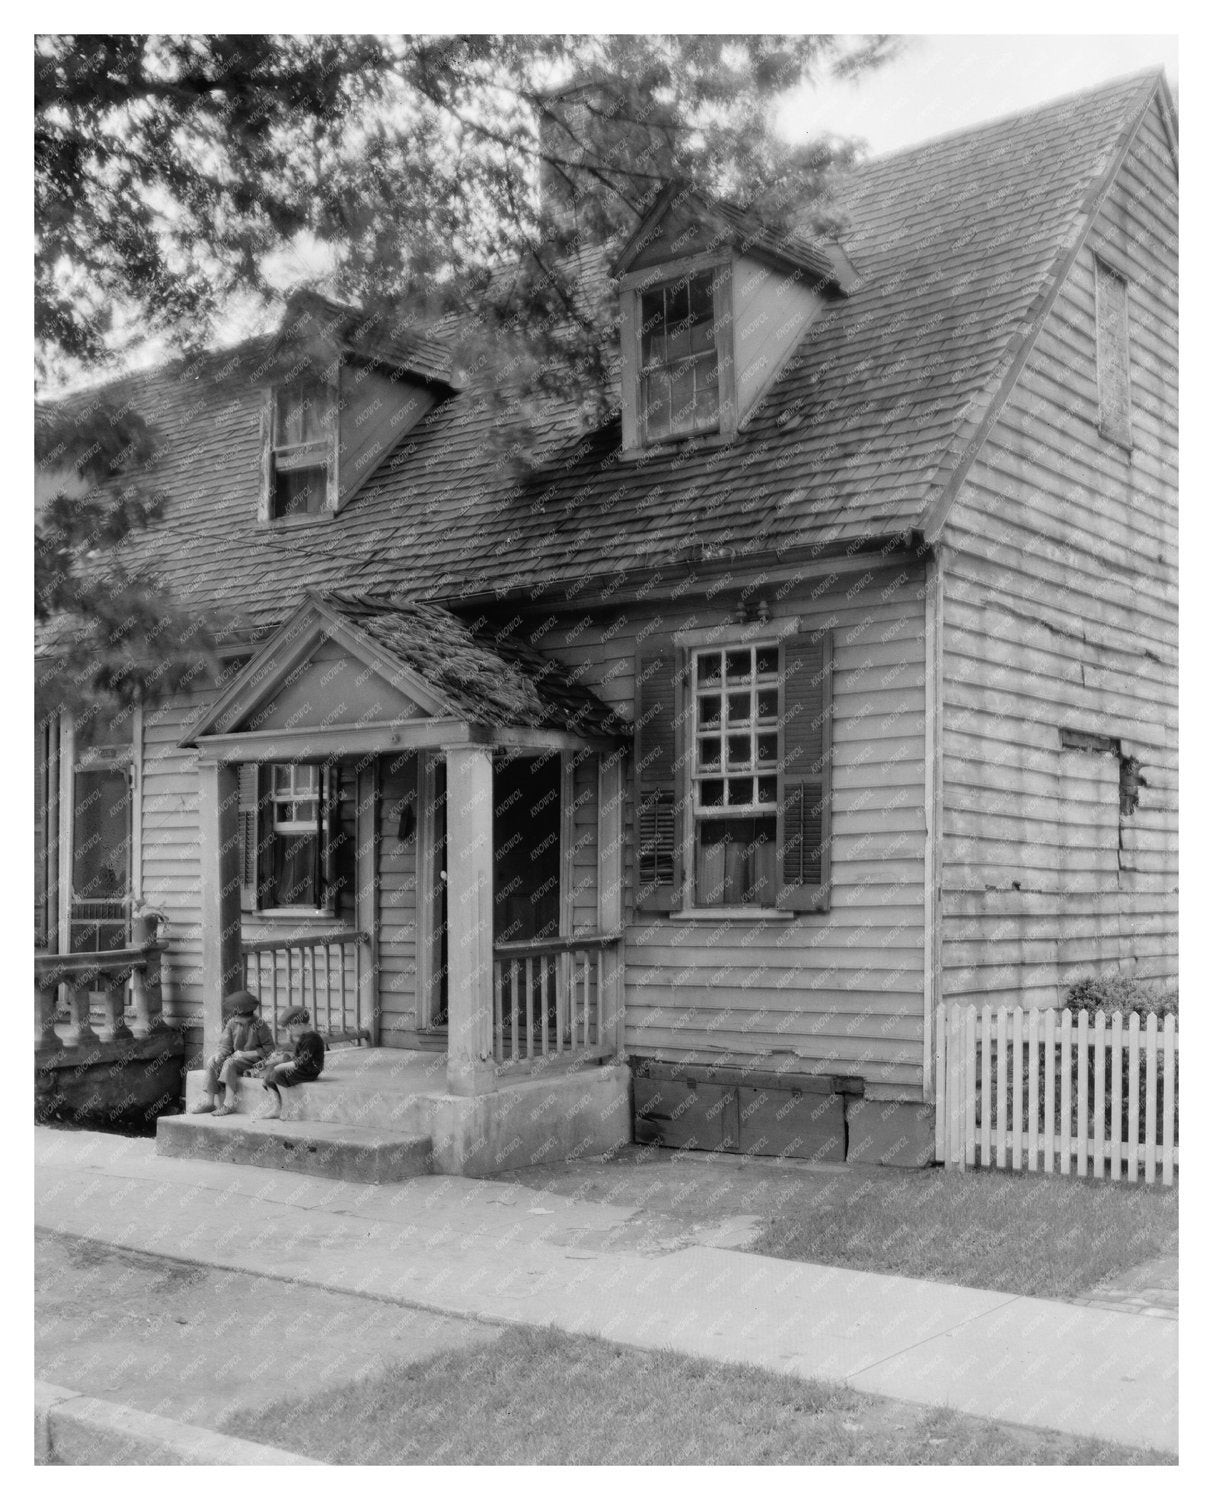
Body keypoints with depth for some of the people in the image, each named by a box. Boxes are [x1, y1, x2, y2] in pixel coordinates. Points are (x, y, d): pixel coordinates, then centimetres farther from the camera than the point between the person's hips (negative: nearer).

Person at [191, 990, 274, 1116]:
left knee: (229, 1063, -30)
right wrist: (220, 1054, -18)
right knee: (212, 1063, -14)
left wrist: (245, 1054, -17)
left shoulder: (259, 1025, -12)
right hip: (236, 1057, 6)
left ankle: (229, 1103, -31)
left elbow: (269, 1048, -11)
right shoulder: (232, 1024, 3)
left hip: (253, 1060, -6)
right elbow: (225, 1045, 6)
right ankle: (209, 1102, -14)